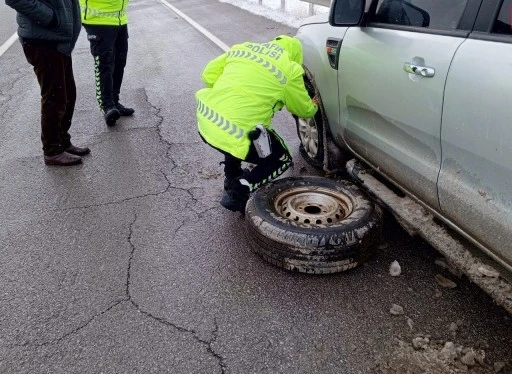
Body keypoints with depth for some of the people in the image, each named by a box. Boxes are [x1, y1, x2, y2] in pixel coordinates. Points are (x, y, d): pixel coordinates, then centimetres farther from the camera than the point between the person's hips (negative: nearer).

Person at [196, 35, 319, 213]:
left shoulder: (242, 48, 16)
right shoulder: (289, 71, 2)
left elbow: (208, 74, 16)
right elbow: (303, 110, 15)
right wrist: (313, 107, 38)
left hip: (205, 120, 7)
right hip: (234, 134, -6)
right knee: (282, 160, 16)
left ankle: (231, 178, 38)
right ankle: (237, 193, 2)